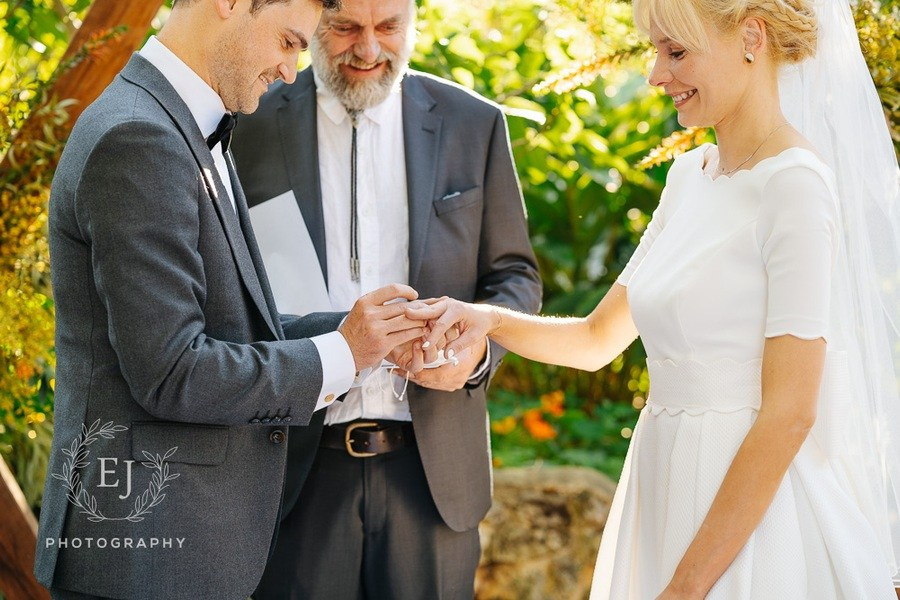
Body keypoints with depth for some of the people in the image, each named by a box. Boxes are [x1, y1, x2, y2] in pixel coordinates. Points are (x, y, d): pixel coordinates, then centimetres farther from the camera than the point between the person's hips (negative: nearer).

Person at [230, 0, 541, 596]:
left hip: (432, 471, 1)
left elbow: (515, 274, 11)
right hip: (299, 468, -1)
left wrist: (478, 343, -11)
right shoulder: (253, 125, 1)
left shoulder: (473, 124, 5)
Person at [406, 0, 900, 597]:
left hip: (753, 512, -7)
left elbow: (790, 412, -19)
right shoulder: (690, 175, 10)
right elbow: (598, 338, 15)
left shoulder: (795, 185, -15)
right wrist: (488, 319, -3)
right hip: (671, 497, 7)